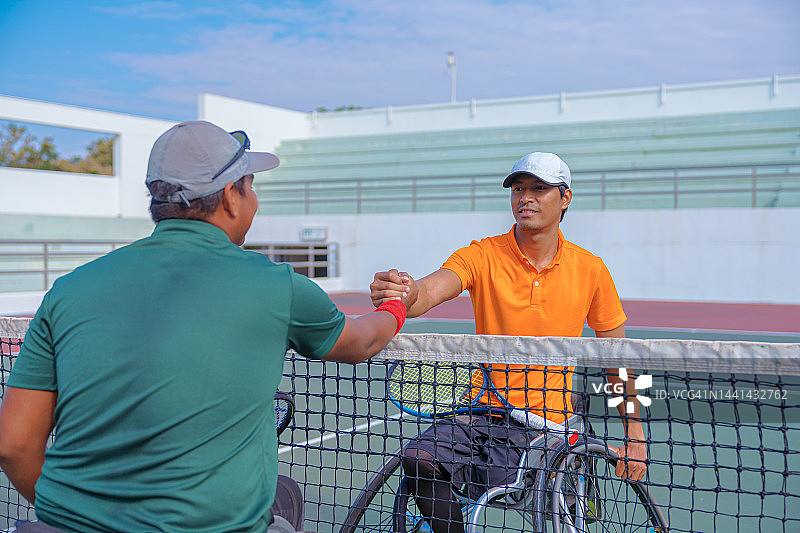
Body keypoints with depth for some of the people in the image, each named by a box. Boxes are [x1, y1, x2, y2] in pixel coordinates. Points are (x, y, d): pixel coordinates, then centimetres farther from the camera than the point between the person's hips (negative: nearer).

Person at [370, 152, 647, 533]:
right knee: (418, 458, -22)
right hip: (481, 412, 2)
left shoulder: (589, 270, -1)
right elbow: (430, 291, -24)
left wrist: (634, 438, 5)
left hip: (545, 424, -1)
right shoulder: (482, 255, -4)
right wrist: (403, 293, -49)